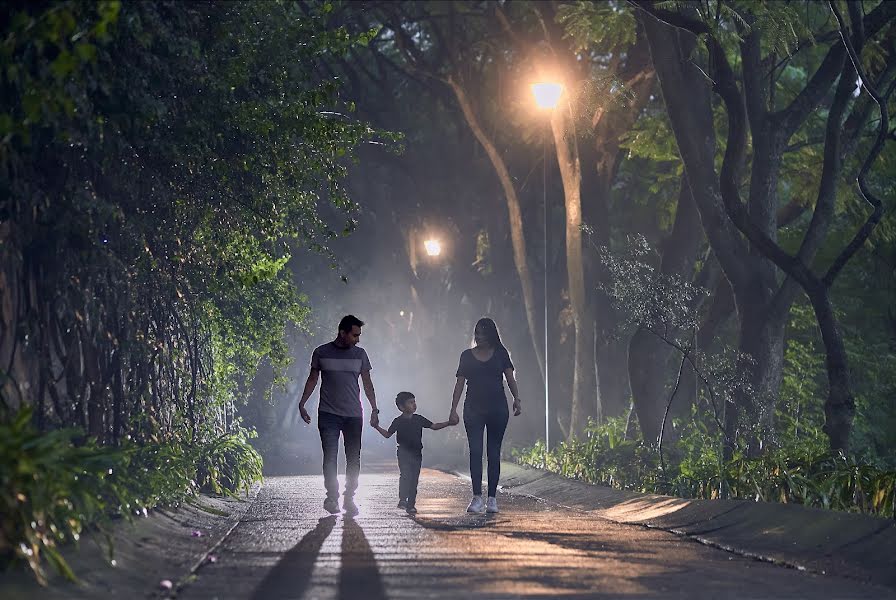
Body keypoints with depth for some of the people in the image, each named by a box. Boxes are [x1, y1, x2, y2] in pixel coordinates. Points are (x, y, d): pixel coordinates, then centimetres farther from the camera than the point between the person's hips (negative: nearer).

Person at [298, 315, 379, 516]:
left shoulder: (360, 354, 9)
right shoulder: (321, 353, 3)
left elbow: (367, 384, 13)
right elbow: (312, 380, 11)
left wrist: (374, 409, 10)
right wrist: (302, 404, 6)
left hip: (354, 414, 2)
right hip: (328, 414, -2)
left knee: (354, 458, 1)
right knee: (330, 457, -8)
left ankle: (349, 498, 9)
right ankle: (332, 497, -4)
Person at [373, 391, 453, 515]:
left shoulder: (419, 419, 6)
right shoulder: (398, 421, -3)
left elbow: (434, 426, 12)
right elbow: (387, 434, 1)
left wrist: (448, 423, 3)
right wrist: (377, 427, -13)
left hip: (417, 453, 4)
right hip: (404, 453, -4)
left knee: (414, 479, 5)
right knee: (405, 475, -20)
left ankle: (411, 505, 10)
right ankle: (402, 499, -18)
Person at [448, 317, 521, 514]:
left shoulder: (500, 354, 7)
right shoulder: (467, 355, 8)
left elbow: (510, 378, 1)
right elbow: (460, 383, 7)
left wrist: (516, 399, -14)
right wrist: (453, 410, 1)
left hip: (497, 408, 0)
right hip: (473, 409, 0)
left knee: (494, 453, 3)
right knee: (475, 451, -10)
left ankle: (492, 498, 7)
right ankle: (477, 498, -12)